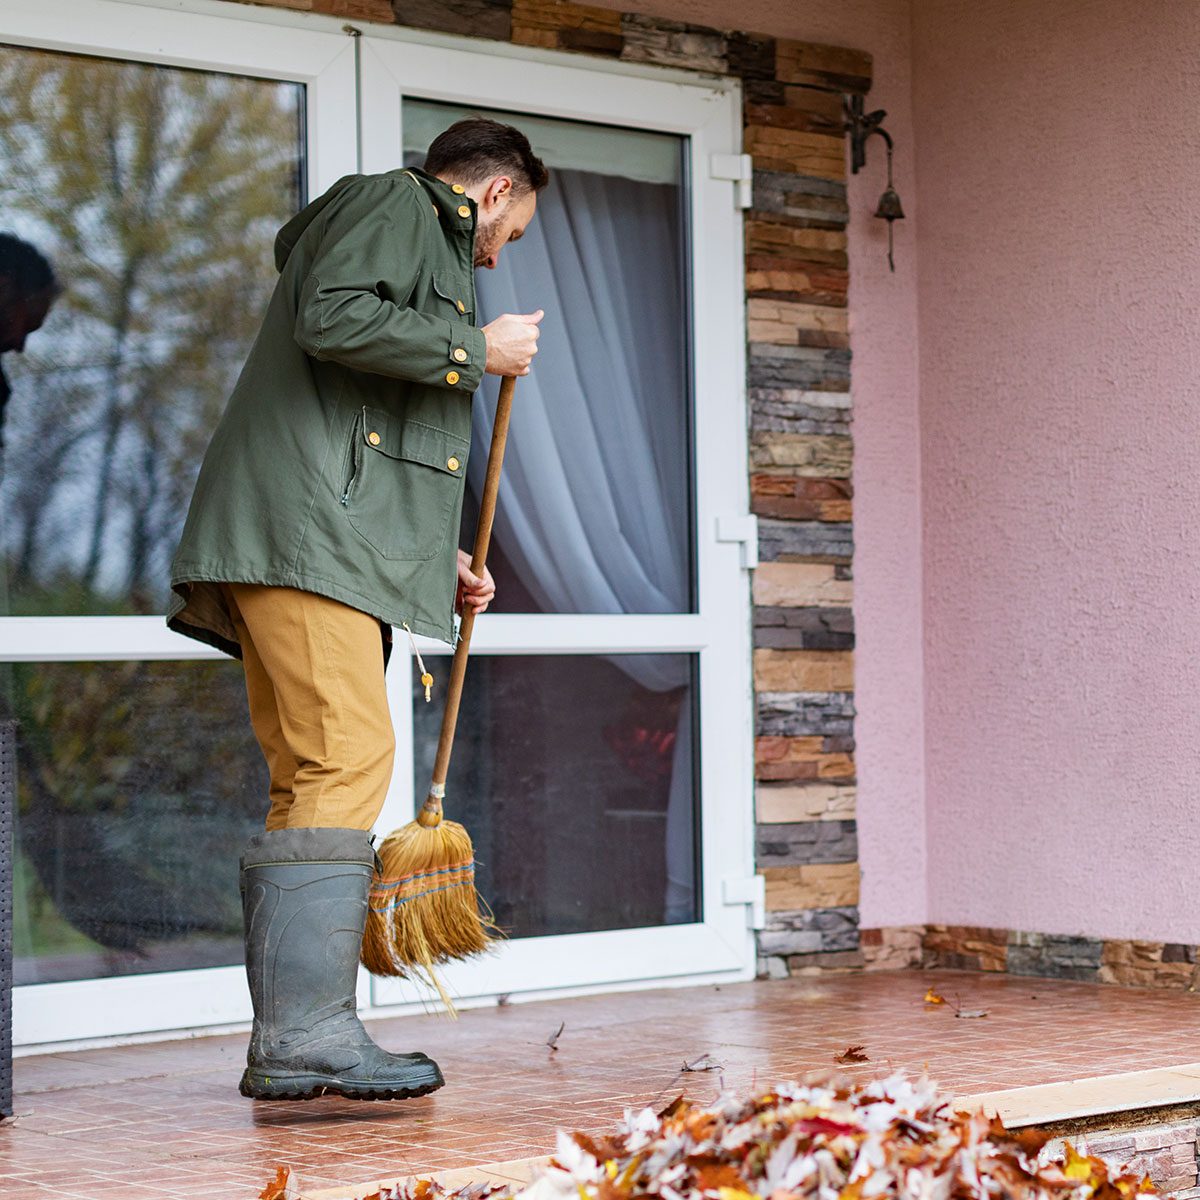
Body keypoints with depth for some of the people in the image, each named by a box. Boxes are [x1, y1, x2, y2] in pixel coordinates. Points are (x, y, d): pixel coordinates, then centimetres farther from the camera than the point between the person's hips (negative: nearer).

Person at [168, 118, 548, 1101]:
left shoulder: (427, 244, 34)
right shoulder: (393, 203, 5)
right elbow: (328, 318, -16)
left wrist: (438, 560, 22)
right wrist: (475, 348, -7)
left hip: (334, 544, 10)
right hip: (303, 533, -10)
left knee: (315, 781, 5)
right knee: (346, 762, -17)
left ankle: (293, 1041, 4)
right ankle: (304, 1035, -21)